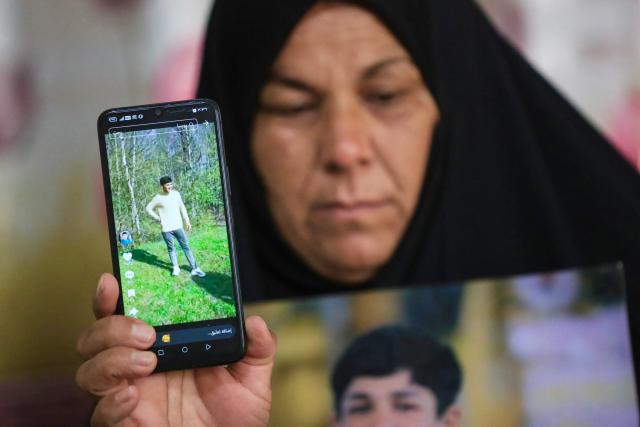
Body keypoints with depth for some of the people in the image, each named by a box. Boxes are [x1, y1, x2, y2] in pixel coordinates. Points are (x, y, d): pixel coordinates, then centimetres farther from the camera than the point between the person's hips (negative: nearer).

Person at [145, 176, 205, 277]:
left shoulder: (176, 194, 2)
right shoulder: (158, 198, -7)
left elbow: (182, 208, 11)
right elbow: (148, 208, 2)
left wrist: (187, 221, 11)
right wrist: (158, 218, -3)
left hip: (178, 227, 2)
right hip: (166, 228, -2)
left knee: (186, 247, 1)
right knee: (171, 248, 7)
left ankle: (194, 268, 2)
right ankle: (176, 268, 20)